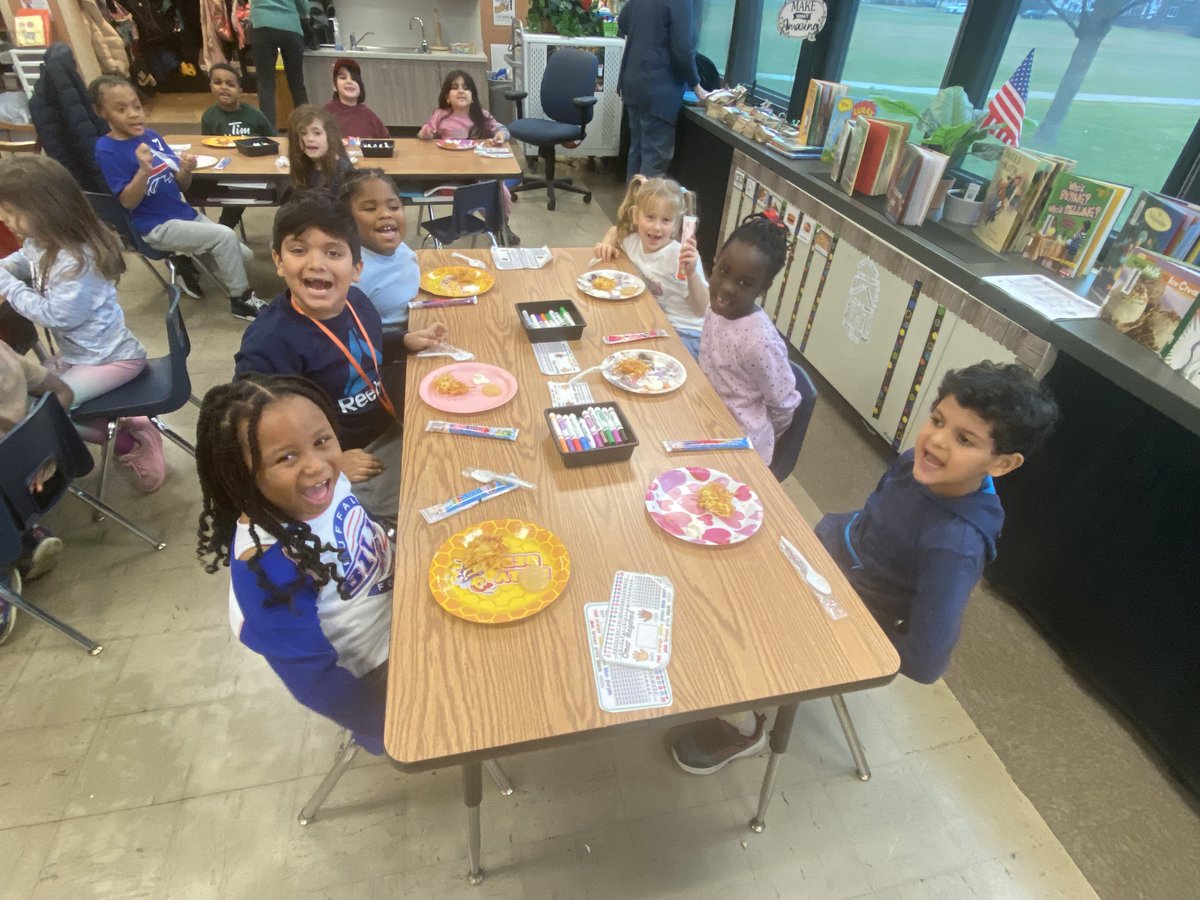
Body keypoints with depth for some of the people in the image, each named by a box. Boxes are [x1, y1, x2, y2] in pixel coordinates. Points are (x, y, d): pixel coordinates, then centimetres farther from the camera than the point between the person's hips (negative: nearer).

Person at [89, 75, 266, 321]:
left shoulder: (151, 136, 6)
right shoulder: (107, 150, -12)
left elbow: (181, 185, 8)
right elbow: (127, 202, -16)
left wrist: (186, 170, -15)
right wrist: (144, 170, -31)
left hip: (184, 214, 7)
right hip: (156, 227, -7)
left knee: (243, 254, 1)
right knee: (225, 236, -23)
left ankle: (187, 264, 19)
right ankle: (241, 299, -9)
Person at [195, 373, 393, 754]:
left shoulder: (325, 482, -20)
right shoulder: (267, 567, -36)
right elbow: (315, 682, -26)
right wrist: (392, 725, -16)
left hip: (399, 609, 6)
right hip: (378, 678, -6)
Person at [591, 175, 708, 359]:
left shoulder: (681, 256, -21)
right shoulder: (632, 240, -3)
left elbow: (701, 311, -23)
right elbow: (615, 230, 24)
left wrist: (691, 273, -37)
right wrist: (607, 244, 2)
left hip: (682, 333, -6)